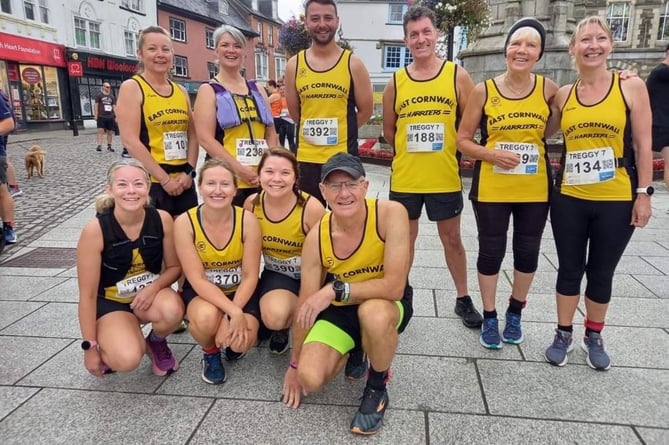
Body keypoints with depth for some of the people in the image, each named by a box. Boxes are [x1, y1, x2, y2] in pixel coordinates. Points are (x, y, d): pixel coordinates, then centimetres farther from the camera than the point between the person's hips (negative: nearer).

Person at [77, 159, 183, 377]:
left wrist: (154, 287, -22)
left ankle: (156, 342, 4)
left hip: (150, 295, 2)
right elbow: (87, 294, -14)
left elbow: (174, 267, 0)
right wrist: (90, 346, -10)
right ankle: (107, 346, 11)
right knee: (126, 360, -28)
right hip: (111, 303, -2)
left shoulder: (162, 219, -15)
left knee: (172, 310, -34)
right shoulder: (95, 230, -22)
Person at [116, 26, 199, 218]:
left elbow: (192, 136, 11)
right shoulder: (132, 88, -3)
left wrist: (189, 171, -4)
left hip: (183, 182, 6)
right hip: (150, 182, -5)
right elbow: (130, 141, -12)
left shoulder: (181, 91, 13)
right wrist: (164, 179, -14)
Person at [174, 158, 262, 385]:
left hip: (240, 292, 1)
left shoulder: (247, 220, -17)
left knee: (241, 340, -26)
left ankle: (231, 343, 15)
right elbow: (197, 279, -20)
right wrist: (233, 312, -30)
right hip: (200, 292, 0)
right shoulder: (185, 223, -18)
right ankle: (210, 353, 3)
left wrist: (235, 312, -26)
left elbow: (250, 276, -13)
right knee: (206, 318, -35)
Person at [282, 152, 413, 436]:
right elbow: (306, 305, -8)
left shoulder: (391, 214, -26)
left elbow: (394, 286, -29)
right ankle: (351, 350, 18)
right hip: (341, 307, 3)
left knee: (373, 312, -38)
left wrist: (335, 290, -32)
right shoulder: (316, 237, -17)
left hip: (390, 303, -2)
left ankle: (377, 386, -6)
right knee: (310, 378, -17)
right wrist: (295, 364, 2)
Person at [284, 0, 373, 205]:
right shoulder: (294, 64, 3)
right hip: (306, 158, 2)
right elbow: (294, 111, 12)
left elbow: (366, 110, 2)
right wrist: (315, 129, 10)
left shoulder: (353, 63, -3)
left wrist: (339, 132, 5)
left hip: (343, 158, -2)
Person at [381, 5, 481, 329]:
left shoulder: (457, 76, -3)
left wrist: (443, 148, 0)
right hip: (405, 178, 1)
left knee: (451, 239, 13)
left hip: (445, 178, -1)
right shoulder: (395, 82, 1)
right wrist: (413, 150, 6)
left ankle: (463, 299, 30)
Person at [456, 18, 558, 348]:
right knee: (491, 251, 6)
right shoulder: (483, 90, -5)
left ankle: (515, 314, 34)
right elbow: (463, 140, -2)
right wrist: (491, 154, -17)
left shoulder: (548, 88, 0)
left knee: (527, 251, 12)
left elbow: (547, 132, 14)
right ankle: (489, 318, 25)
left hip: (535, 187, 2)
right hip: (491, 187, -2)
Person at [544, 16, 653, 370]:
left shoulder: (631, 86, -3)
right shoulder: (562, 95, 3)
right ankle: (563, 334, 28)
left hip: (616, 201, -1)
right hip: (569, 199, 2)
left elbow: (642, 145, -3)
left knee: (602, 272, 11)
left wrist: (644, 193, -5)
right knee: (569, 270, 10)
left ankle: (594, 337, 32)